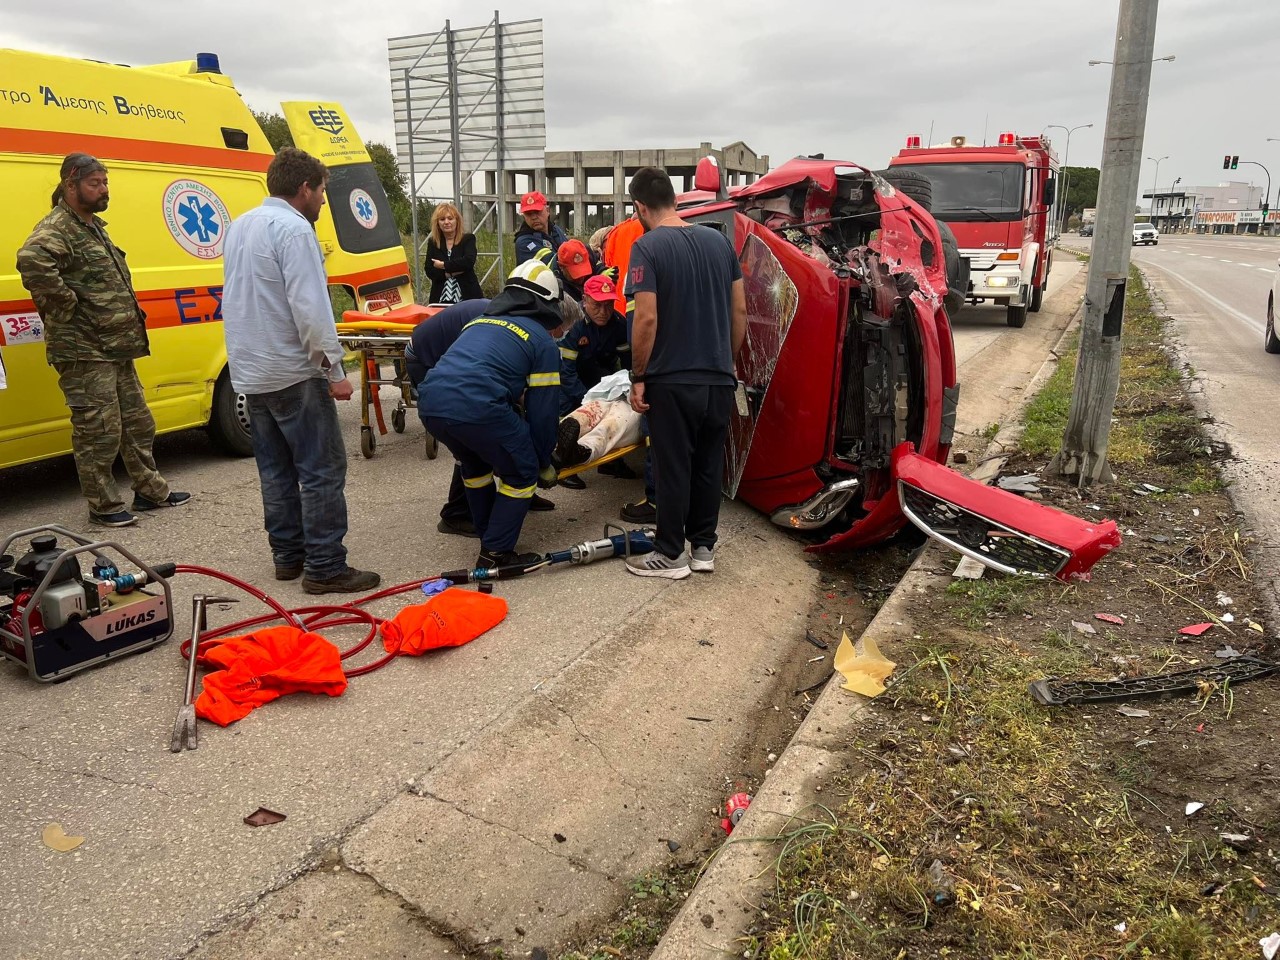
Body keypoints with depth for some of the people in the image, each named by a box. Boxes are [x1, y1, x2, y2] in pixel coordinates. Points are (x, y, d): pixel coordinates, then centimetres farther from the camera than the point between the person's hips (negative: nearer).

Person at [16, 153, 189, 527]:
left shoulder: (93, 226, 18)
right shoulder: (57, 228, -13)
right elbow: (31, 260, -35)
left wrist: (131, 318, 18)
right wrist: (67, 308, -26)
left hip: (116, 349, 10)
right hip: (85, 352, -10)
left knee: (137, 423, 16)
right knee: (99, 430, -3)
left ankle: (150, 490, 28)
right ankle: (103, 506, 7)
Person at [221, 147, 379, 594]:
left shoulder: (240, 227, 17)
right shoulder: (293, 228, -13)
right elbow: (309, 308, -21)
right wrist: (335, 370, -17)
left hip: (250, 372, 10)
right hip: (292, 373, -9)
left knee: (276, 470, 14)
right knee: (322, 470, -5)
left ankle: (288, 556, 20)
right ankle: (325, 567, -4)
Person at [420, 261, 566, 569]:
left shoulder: (479, 322, 31)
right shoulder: (542, 340, 12)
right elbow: (543, 410, 9)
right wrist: (544, 463, 23)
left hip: (432, 403, 7)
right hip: (479, 407, -7)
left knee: (476, 463, 32)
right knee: (522, 474, 14)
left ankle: (489, 537, 40)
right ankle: (495, 553, 13)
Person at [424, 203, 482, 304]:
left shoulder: (468, 239, 4)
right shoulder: (432, 243, 10)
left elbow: (469, 261, -15)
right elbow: (429, 272, 0)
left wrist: (443, 265, -9)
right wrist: (452, 272, -12)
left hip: (467, 297, -2)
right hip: (441, 299, 2)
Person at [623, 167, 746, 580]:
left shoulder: (648, 247, -10)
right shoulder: (719, 240, 7)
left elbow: (646, 318, -17)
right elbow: (739, 309, 9)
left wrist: (638, 377, -9)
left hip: (672, 380, -5)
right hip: (719, 379, 5)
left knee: (673, 468, 4)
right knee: (709, 464, 14)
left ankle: (670, 554, 13)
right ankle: (704, 547, 23)